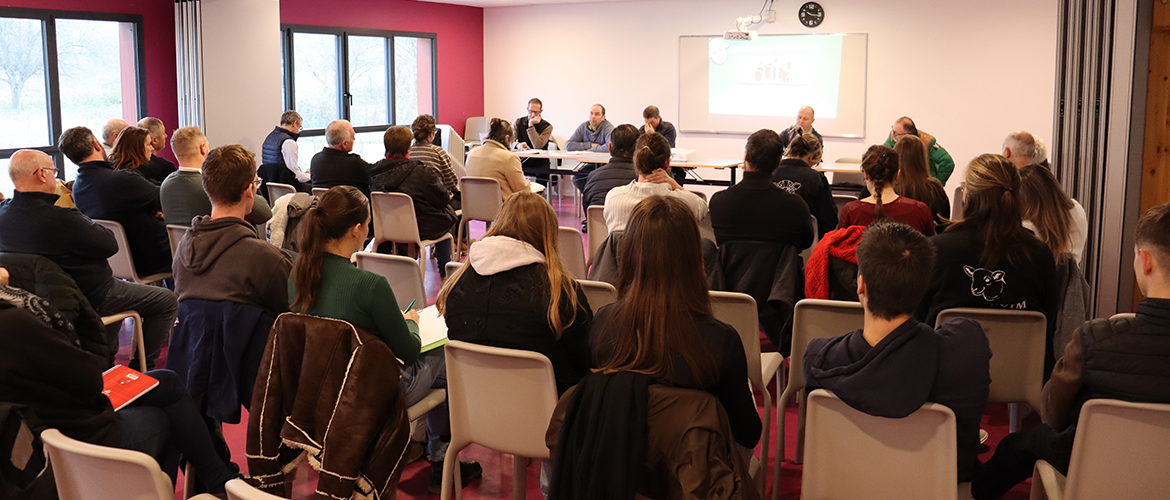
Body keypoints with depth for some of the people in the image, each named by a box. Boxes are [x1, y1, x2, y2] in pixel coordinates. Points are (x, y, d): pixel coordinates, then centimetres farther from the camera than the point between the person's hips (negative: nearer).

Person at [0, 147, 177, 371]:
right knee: (167, 301, 4)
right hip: (87, 298, -9)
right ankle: (142, 368, 14)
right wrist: (89, 223, -8)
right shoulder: (60, 218, -34)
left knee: (119, 285, 37)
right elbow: (110, 245, -23)